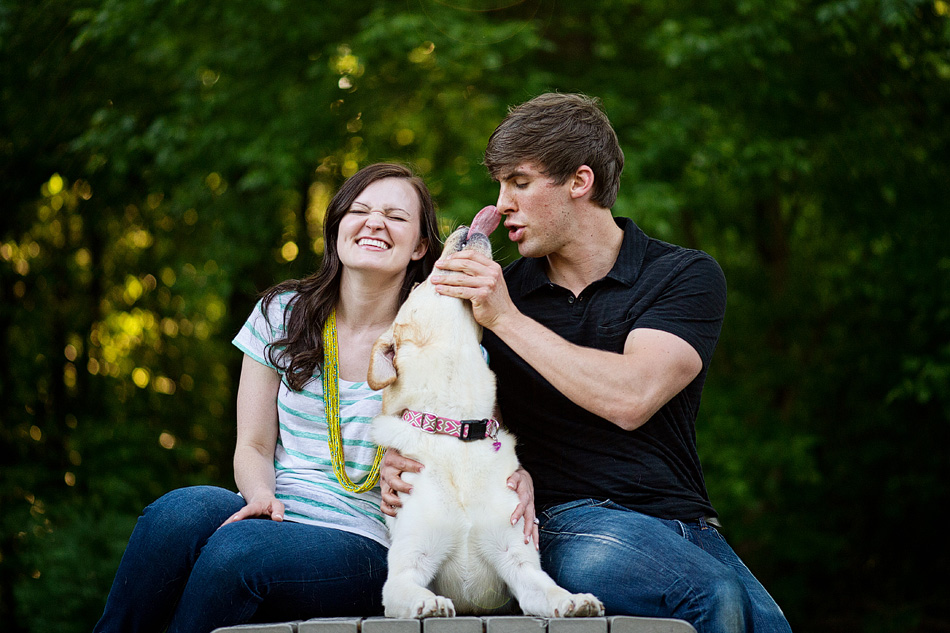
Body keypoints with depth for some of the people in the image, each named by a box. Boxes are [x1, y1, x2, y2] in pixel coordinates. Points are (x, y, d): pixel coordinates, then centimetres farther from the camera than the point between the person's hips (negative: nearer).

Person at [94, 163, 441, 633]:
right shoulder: (282, 315, 10)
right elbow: (253, 446, 8)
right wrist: (261, 495, -14)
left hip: (365, 546, -3)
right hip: (274, 516, 3)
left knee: (238, 547, -33)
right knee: (184, 509, -31)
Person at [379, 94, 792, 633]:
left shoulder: (688, 276, 4)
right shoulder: (497, 293, 14)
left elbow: (631, 399, -13)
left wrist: (508, 320, -10)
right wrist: (405, 457, -4)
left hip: (683, 521, 0)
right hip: (569, 521, 0)